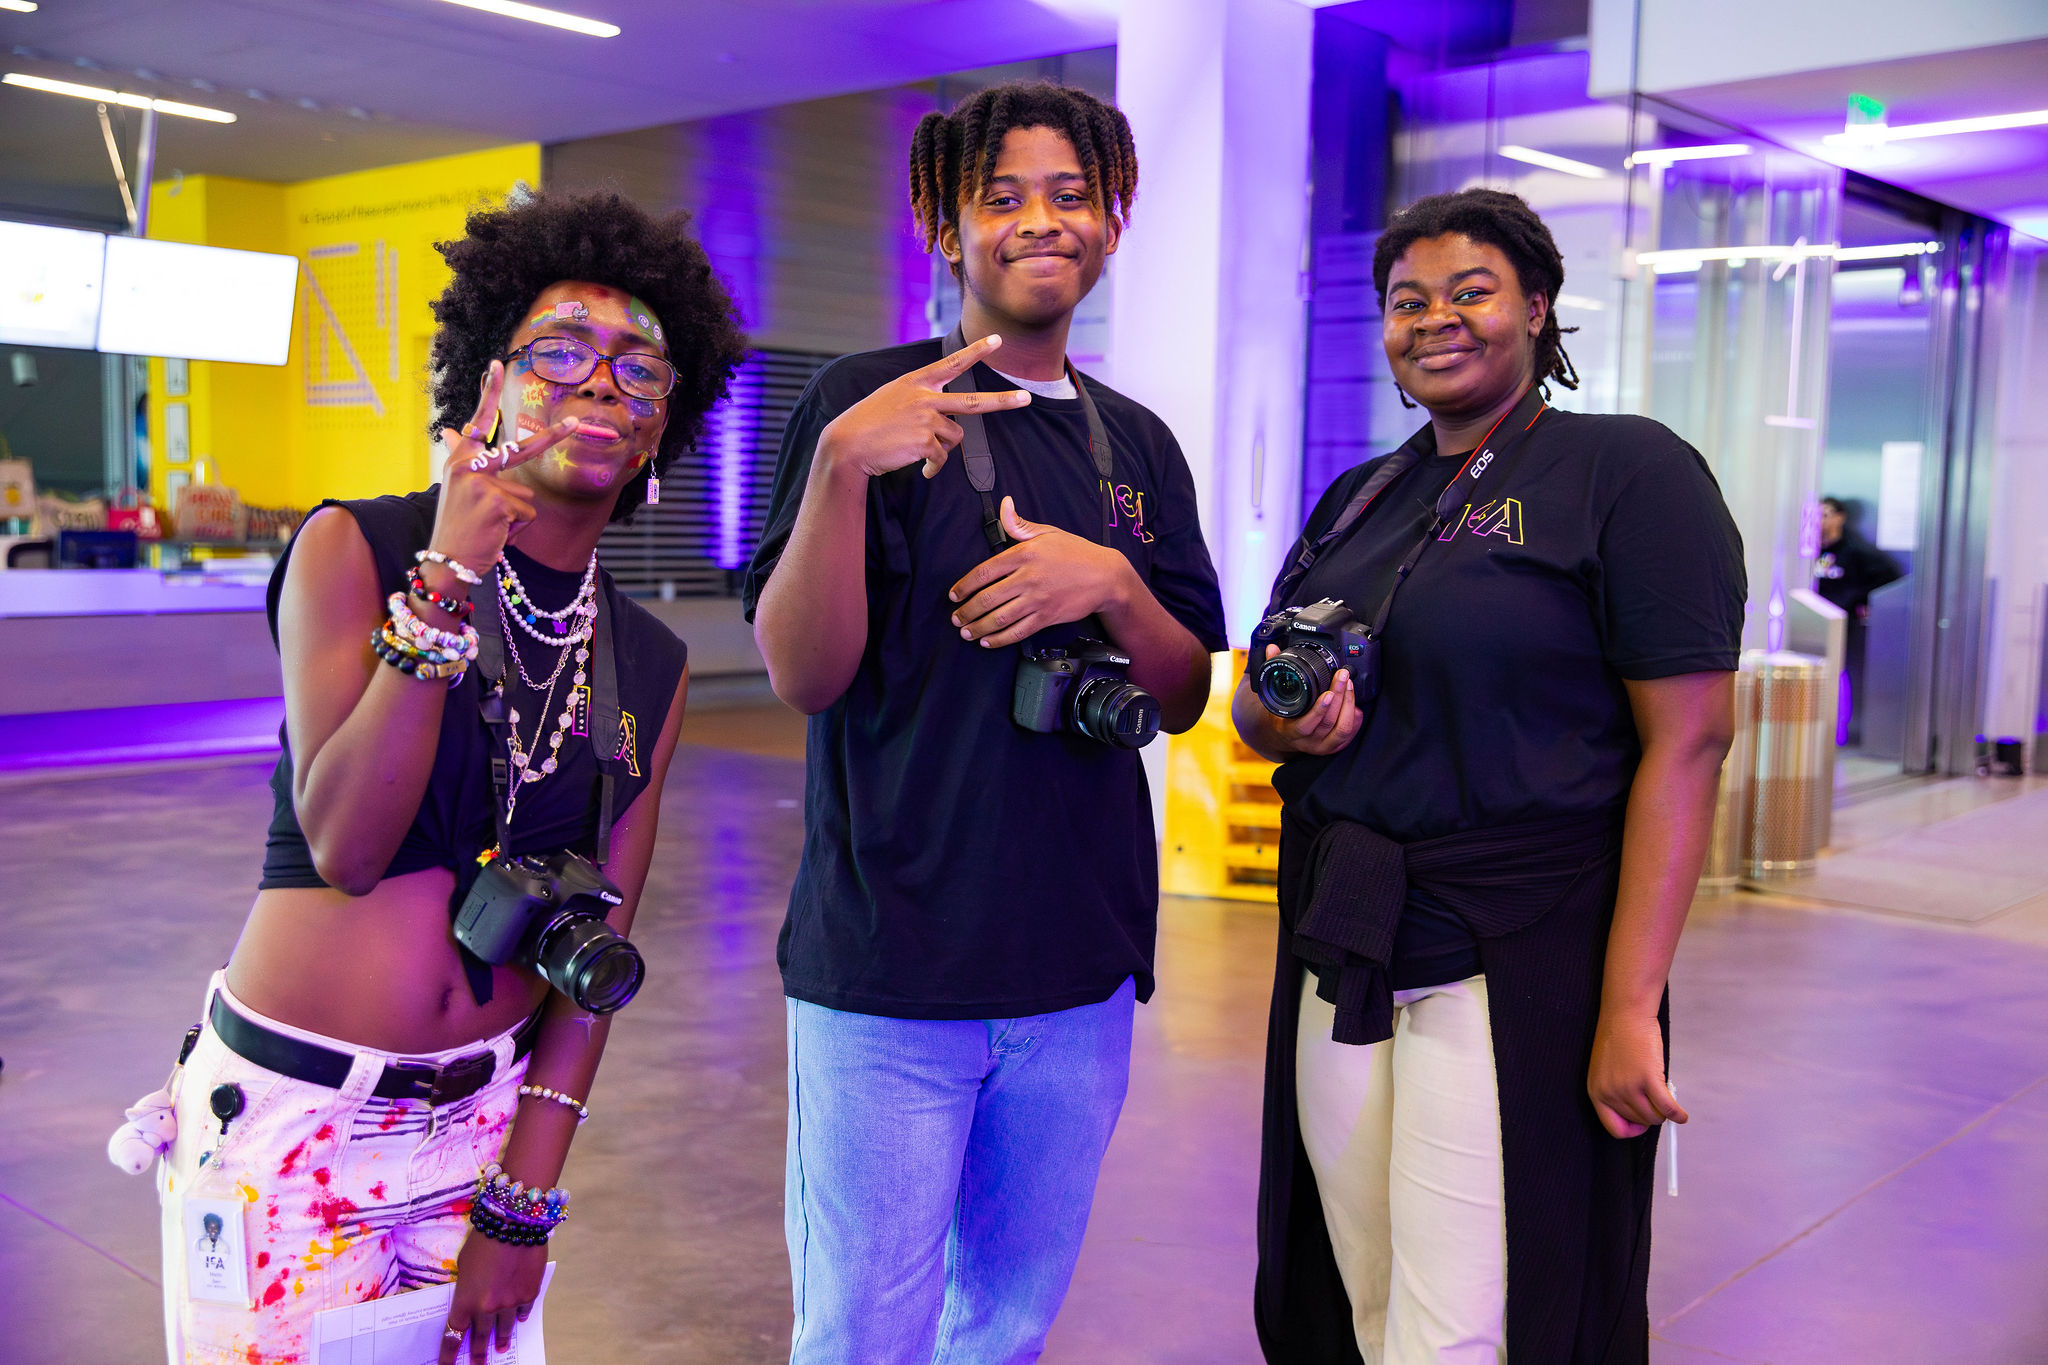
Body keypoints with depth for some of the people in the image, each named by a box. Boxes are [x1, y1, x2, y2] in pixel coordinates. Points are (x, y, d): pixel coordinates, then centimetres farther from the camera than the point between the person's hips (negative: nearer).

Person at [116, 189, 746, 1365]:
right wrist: (448, 584, -25)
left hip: (490, 1121, 3)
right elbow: (346, 843, -17)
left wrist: (523, 1203, -2)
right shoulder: (354, 549, -7)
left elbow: (601, 948, 2)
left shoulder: (651, 670, 3)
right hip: (291, 1123, -3)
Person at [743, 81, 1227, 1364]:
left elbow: (1186, 696, 9)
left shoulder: (1138, 444, 11)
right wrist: (840, 467, -26)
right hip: (891, 964, -5)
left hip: (1082, 967, 5)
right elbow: (802, 673, -11)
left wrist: (1109, 583, -11)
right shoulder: (869, 399, -4)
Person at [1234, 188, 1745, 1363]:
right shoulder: (1357, 501, 14)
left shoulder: (1629, 472, -6)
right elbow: (1253, 703, 20)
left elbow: (1687, 742, -12)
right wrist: (1284, 722, -6)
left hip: (1514, 970, -6)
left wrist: (1630, 1009, -18)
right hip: (1339, 953, 6)